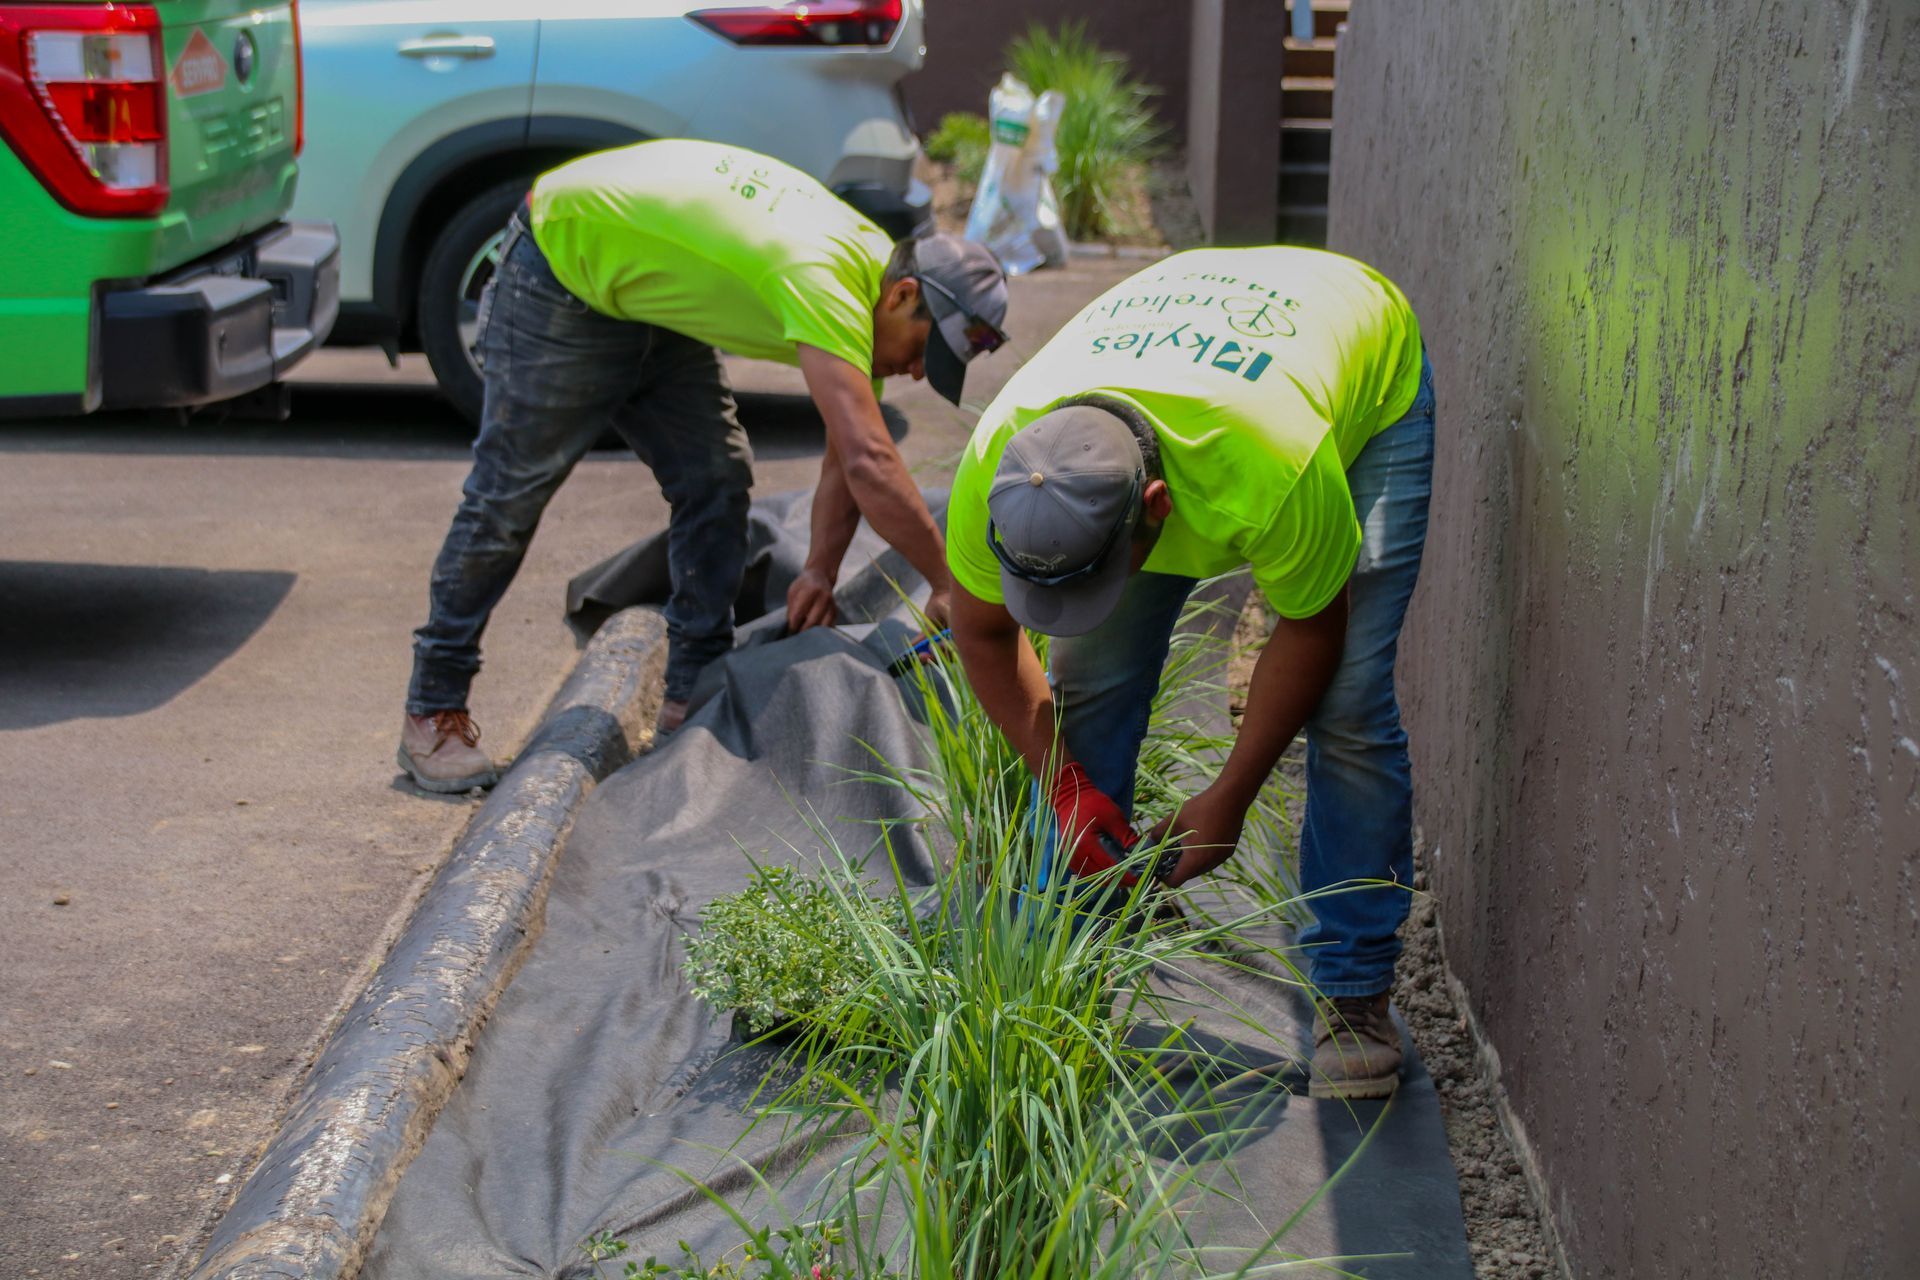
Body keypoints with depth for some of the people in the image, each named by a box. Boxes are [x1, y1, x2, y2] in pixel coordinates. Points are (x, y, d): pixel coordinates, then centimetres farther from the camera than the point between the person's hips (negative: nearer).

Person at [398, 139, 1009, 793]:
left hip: (647, 296, 9)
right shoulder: (824, 281, -36)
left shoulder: (870, 258, -7)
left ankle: (692, 695, 9)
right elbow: (871, 464, -44)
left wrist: (822, 571, -10)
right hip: (559, 267, -9)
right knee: (508, 497, -4)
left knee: (717, 479, 2)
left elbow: (850, 450, -1)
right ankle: (433, 713, 7)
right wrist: (949, 585, -39)